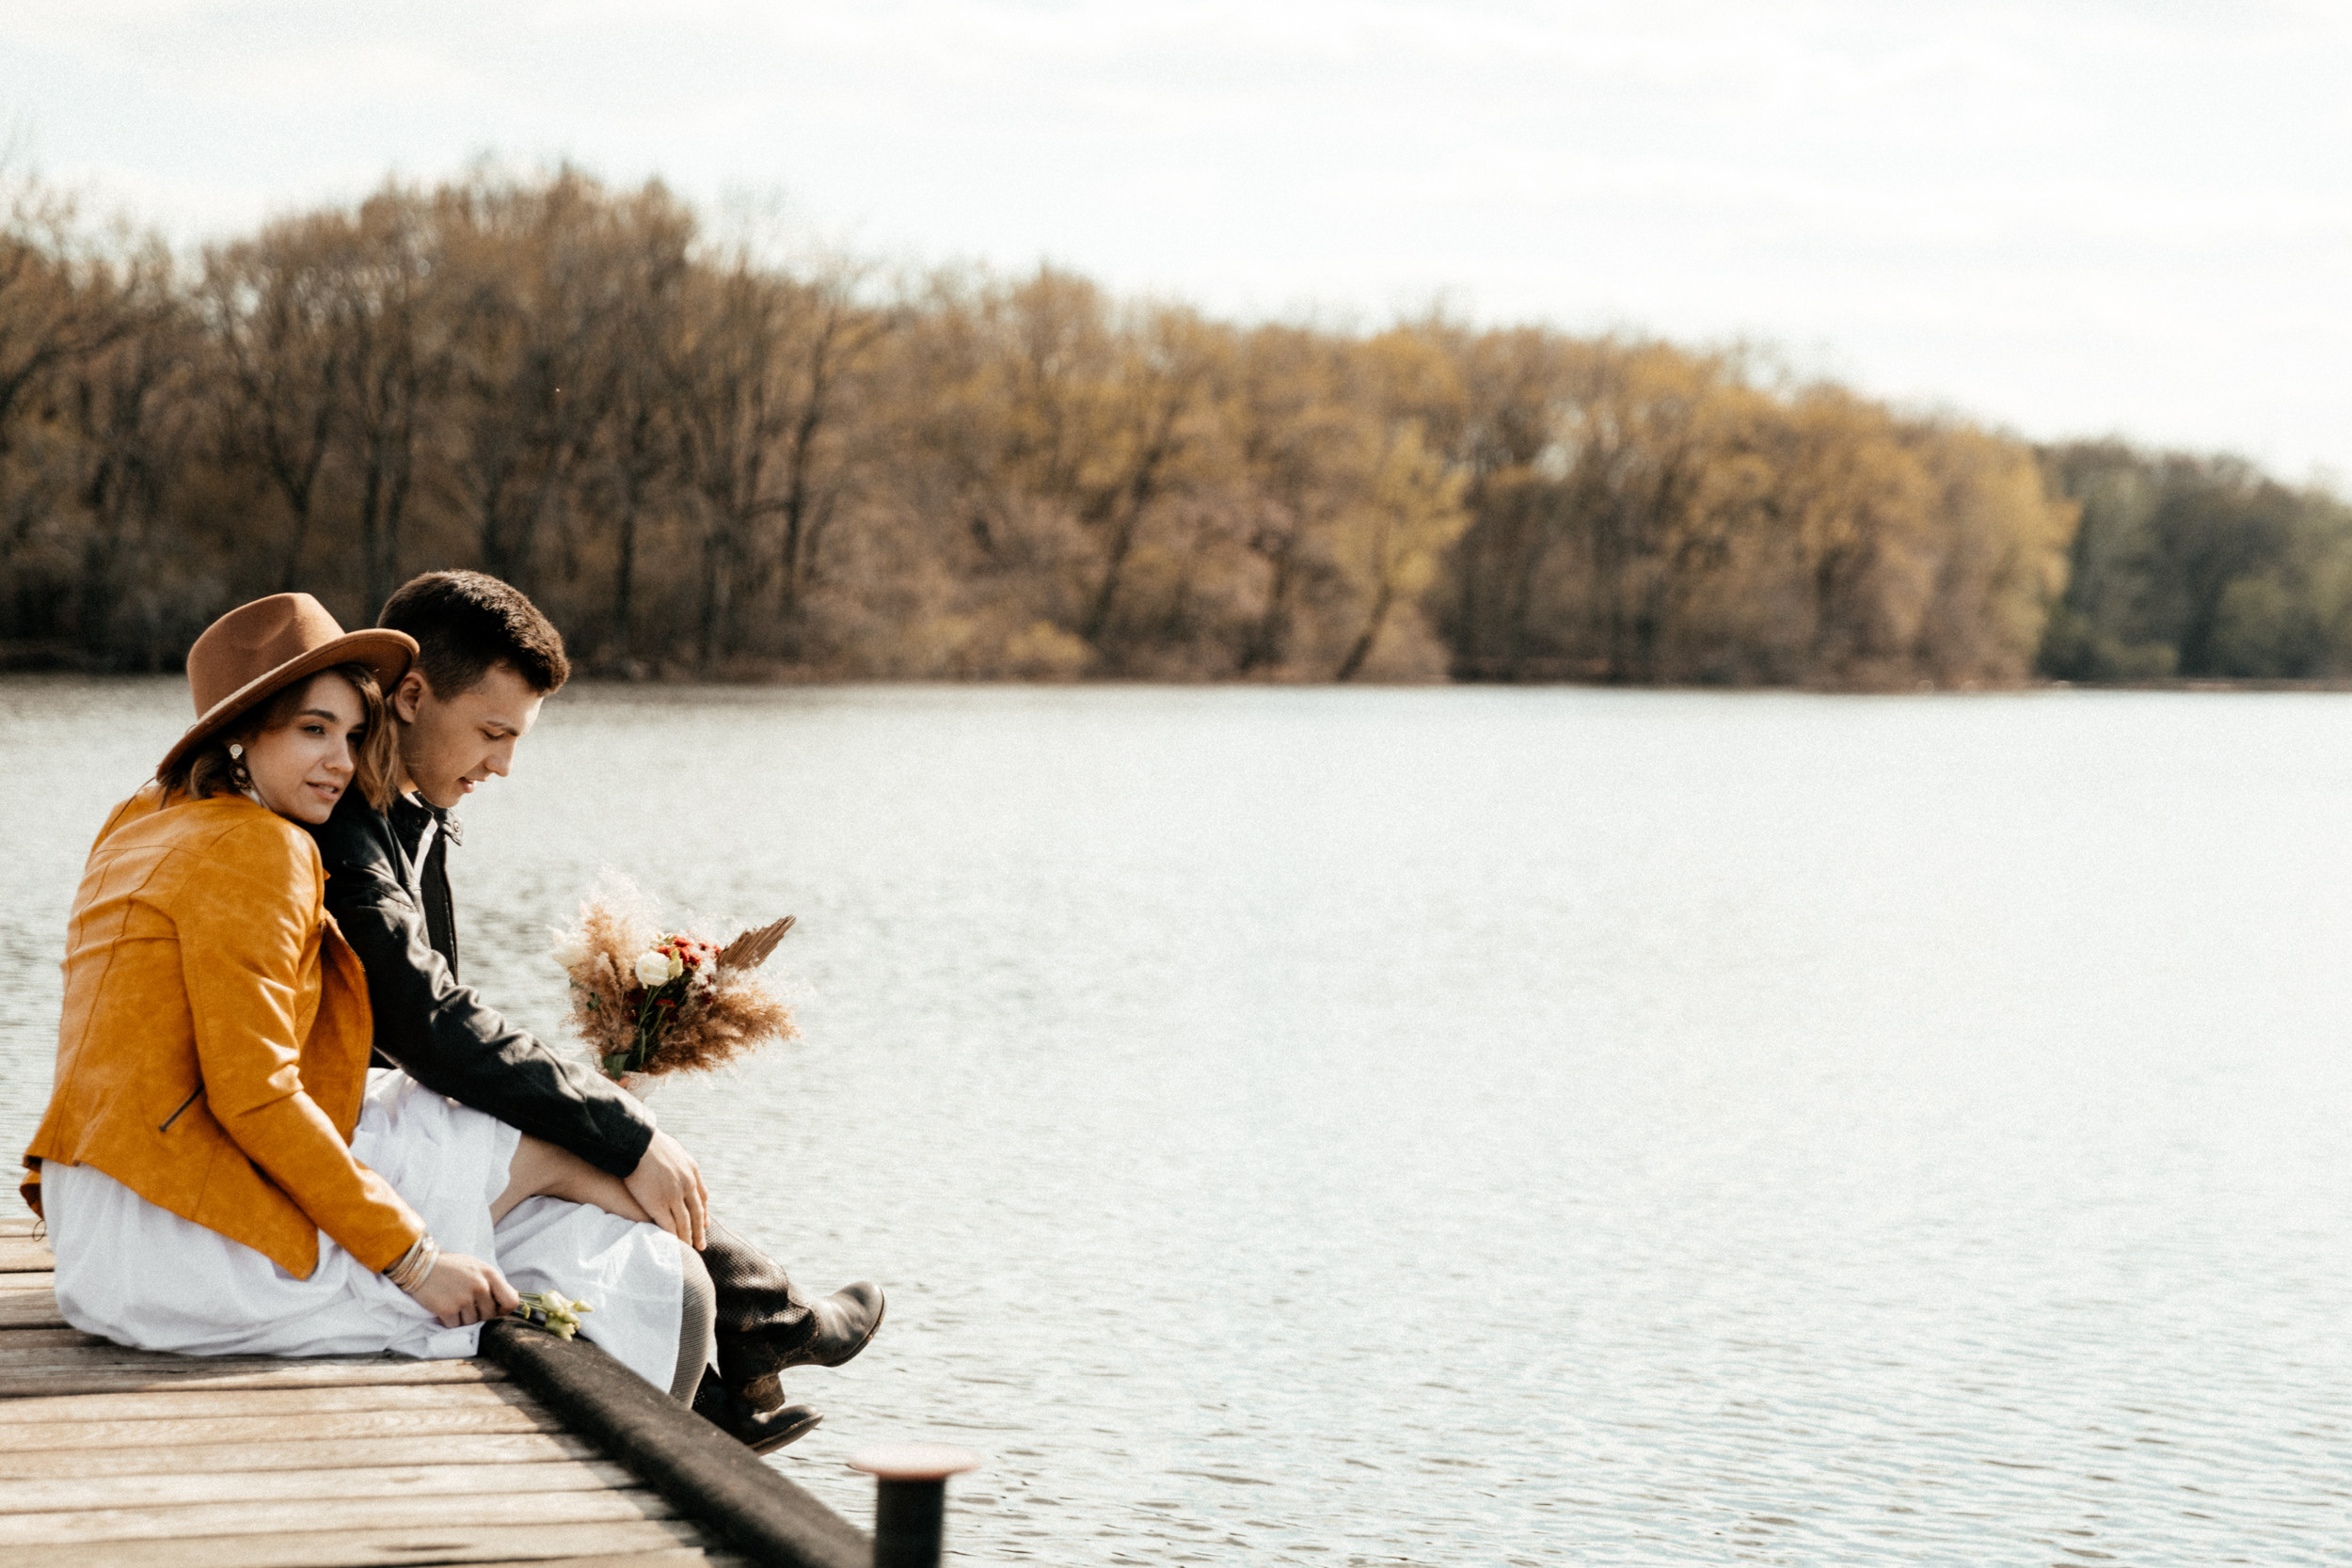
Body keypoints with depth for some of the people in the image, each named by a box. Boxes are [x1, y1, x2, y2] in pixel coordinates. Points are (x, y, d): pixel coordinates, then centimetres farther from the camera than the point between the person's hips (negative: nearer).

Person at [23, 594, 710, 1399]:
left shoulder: (143, 824, 15)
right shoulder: (257, 851, -14)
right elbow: (255, 1096, -21)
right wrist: (412, 1257, -16)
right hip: (183, 1246, -10)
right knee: (547, 1144, 2)